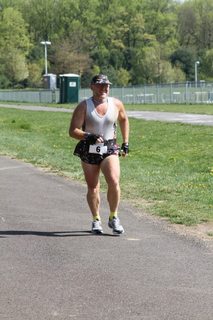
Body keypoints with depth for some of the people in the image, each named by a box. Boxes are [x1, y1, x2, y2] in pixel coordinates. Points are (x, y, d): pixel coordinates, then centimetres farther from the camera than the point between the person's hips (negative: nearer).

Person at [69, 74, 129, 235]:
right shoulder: (84, 106, -7)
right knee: (93, 187, 7)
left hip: (110, 149, 0)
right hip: (88, 151, 0)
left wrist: (126, 143, 17)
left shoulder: (116, 104, 0)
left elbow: (124, 120, 21)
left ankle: (113, 218, -1)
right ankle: (96, 220, 25)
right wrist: (89, 136, -28)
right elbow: (73, 131, -11)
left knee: (114, 182, -19)